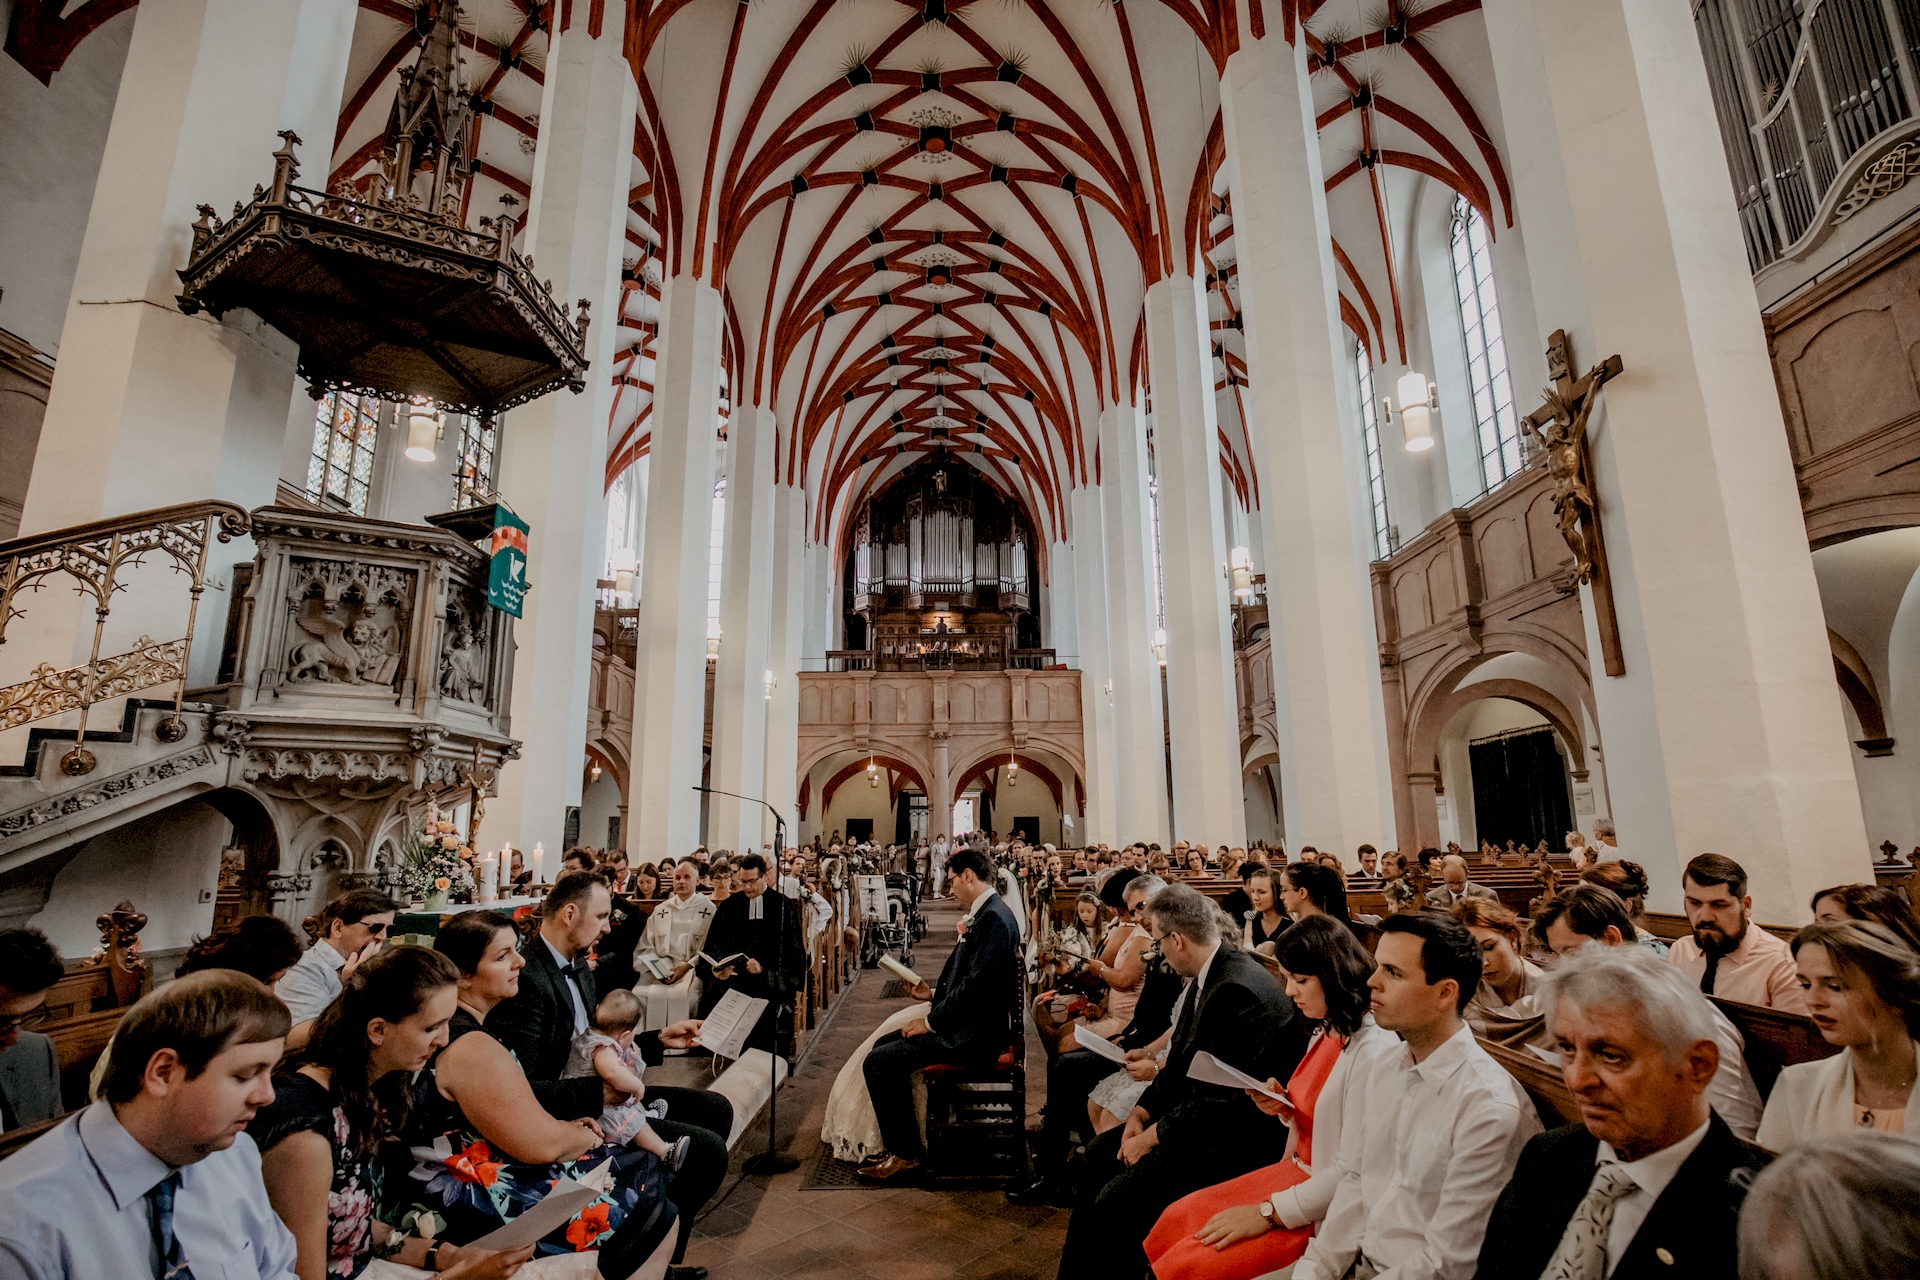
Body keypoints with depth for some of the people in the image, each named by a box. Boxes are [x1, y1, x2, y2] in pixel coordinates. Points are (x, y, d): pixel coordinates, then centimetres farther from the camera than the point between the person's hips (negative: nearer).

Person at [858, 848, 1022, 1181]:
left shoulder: (994, 918, -21)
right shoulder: (984, 914, 12)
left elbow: (976, 985, -26)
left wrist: (931, 1022, -16)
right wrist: (935, 994, 9)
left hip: (974, 1032, -11)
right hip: (966, 1022, 11)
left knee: (878, 1062, -13)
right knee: (882, 1047, 13)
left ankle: (906, 1152, 2)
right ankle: (899, 1139, 22)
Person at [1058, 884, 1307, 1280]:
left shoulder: (1236, 989, -28)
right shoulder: (1211, 973, 3)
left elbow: (1217, 1099, -25)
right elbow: (1181, 1061, 9)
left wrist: (1151, 1137, -14)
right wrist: (1139, 1114, 1)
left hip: (1236, 1136, -10)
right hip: (1201, 1113, 10)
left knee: (1116, 1200, -16)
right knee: (1099, 1153, 12)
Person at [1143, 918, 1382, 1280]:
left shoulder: (1372, 1050, -23)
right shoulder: (1325, 1033, 6)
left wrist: (1269, 1213, -20)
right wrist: (1284, 1109, -4)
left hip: (1325, 1208, -8)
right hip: (1296, 1169, 8)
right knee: (1173, 1221, 1)